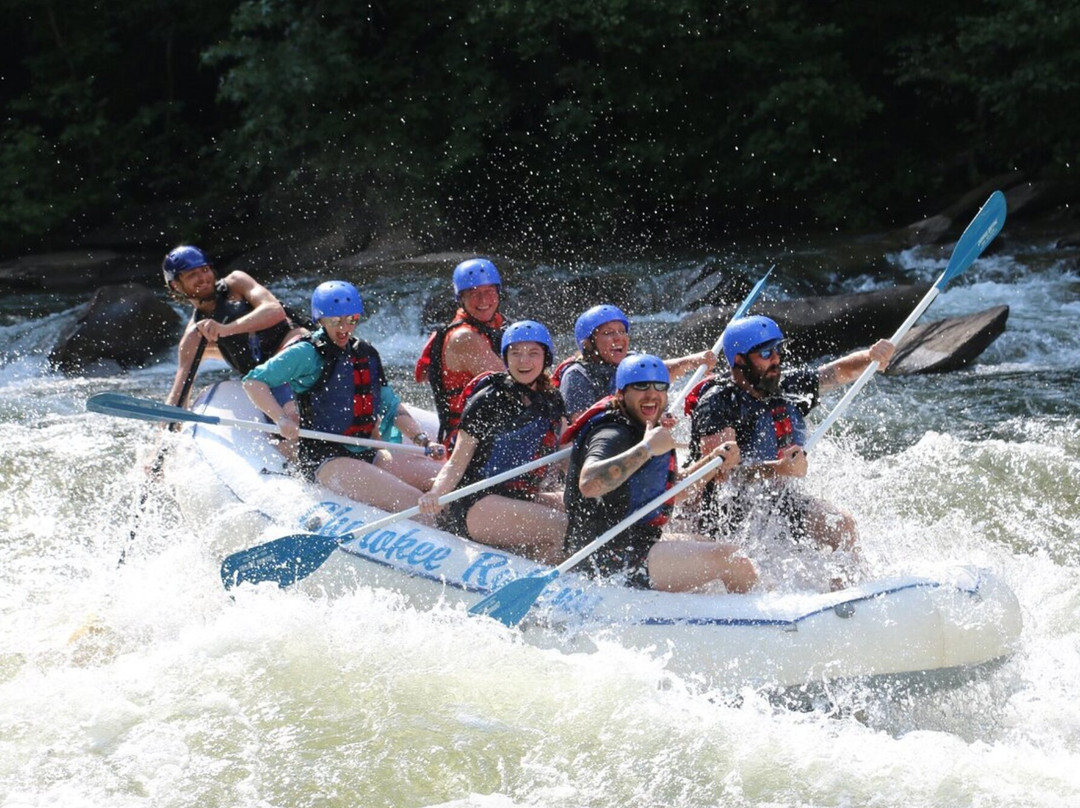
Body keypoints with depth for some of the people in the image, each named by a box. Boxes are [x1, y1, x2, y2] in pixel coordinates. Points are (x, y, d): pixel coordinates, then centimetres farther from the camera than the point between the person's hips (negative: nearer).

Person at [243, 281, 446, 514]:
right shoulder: (307, 354, -3)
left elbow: (392, 407, 21)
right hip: (323, 457, -7)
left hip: (366, 453, 7)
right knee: (409, 502, -27)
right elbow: (253, 382, -7)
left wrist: (423, 440, 7)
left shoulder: (367, 355, 17)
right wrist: (281, 418, -21)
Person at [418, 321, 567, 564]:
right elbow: (457, 462, -10)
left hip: (520, 498, 7)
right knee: (560, 528, -26)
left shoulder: (552, 402, 12)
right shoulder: (488, 401, -7)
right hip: (473, 504, -7)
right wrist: (436, 494, -28)